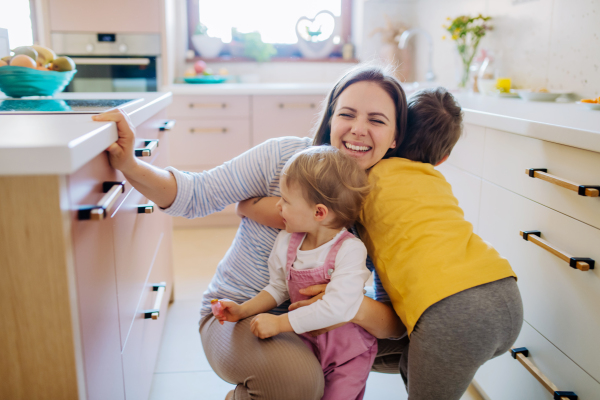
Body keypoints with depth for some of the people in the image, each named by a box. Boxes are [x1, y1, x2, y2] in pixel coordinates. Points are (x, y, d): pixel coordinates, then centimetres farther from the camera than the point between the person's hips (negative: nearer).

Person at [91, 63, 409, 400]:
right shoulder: (284, 155, -16)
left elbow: (398, 321, -12)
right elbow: (195, 195, -13)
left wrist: (360, 308, -34)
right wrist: (130, 165, -30)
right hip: (237, 314, -3)